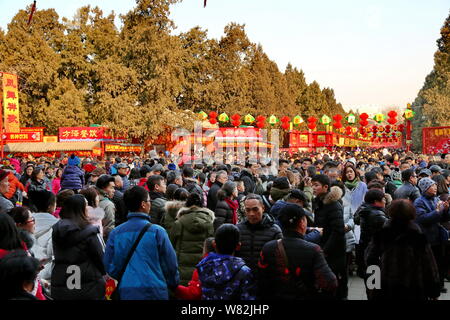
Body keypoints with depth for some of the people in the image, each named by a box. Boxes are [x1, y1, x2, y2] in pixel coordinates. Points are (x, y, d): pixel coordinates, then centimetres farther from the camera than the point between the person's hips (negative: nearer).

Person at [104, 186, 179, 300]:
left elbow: (109, 266, 3)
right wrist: (174, 284, 12)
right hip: (154, 291, -3)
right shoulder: (157, 231, -12)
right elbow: (170, 264, -7)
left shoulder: (115, 233, -3)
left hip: (126, 292, 3)